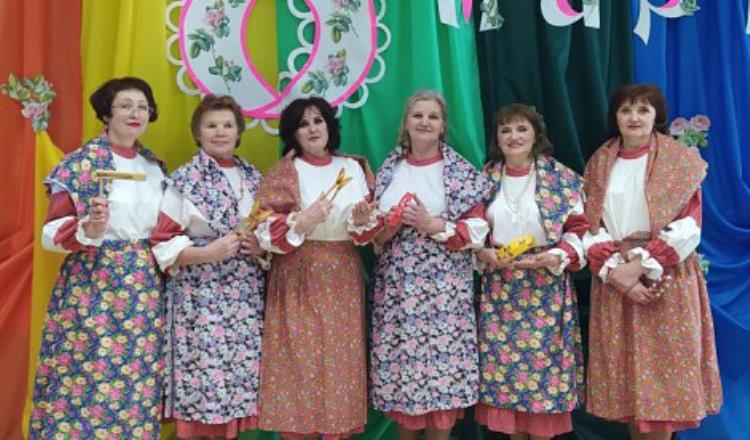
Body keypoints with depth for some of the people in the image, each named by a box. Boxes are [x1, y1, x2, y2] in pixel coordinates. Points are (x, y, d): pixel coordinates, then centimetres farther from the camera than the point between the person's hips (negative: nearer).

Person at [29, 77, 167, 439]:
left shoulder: (155, 167, 12)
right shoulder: (80, 164, -5)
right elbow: (52, 233, -9)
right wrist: (89, 229, -25)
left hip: (144, 285, 5)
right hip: (93, 286, -5)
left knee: (139, 382, 6)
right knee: (90, 375, -4)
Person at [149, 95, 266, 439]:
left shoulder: (254, 178, 12)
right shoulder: (183, 180, -2)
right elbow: (162, 244, -7)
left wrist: (261, 247, -2)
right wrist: (208, 252, -18)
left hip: (245, 297, 4)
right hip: (200, 298, -4)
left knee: (241, 376, 5)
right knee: (199, 386, -4)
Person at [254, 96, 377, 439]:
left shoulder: (353, 168, 9)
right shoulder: (284, 172, -2)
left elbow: (365, 231, 10)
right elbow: (264, 233, -9)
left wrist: (361, 220, -12)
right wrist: (303, 221, -22)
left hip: (343, 280, 4)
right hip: (300, 281, -3)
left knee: (341, 360, 6)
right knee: (300, 361, -2)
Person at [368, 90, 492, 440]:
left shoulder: (460, 171, 0)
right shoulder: (389, 169, 9)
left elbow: (476, 230, -4)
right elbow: (375, 232, 13)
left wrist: (433, 225, -16)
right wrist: (391, 225, -8)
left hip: (443, 286, -3)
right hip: (395, 285, 3)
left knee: (440, 360, -3)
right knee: (397, 361, 5)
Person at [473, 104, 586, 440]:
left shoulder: (562, 178, -2)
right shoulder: (485, 178, 6)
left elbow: (578, 231, -3)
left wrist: (554, 257, -19)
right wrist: (483, 253, -9)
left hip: (545, 288, -2)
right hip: (499, 288, 3)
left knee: (542, 359, 1)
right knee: (502, 360, 6)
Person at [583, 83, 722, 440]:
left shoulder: (680, 161, 1)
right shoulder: (598, 164, 10)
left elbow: (688, 224, -8)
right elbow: (588, 225, 2)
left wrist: (642, 265, -17)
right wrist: (615, 269, -13)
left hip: (665, 279, -3)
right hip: (614, 281, 3)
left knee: (662, 368, -1)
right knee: (624, 369, 5)